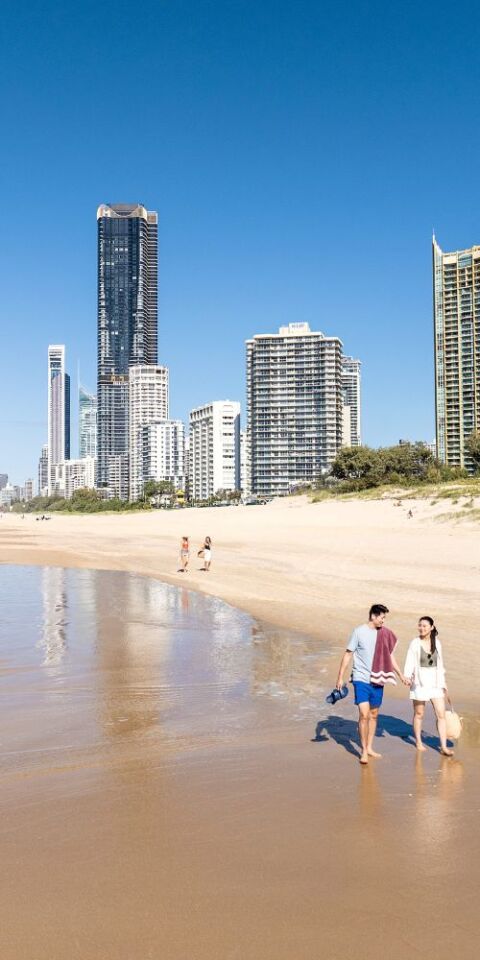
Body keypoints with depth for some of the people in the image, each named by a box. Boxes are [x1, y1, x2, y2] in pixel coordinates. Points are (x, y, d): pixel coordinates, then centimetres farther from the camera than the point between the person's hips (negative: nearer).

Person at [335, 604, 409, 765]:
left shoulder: (384, 634, 4)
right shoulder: (359, 632, -9)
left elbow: (390, 656, 15)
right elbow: (348, 655, -5)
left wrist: (401, 675, 14)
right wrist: (340, 677, -7)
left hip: (377, 680, 5)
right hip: (361, 679, -5)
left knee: (374, 714, 12)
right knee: (364, 714, -11)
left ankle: (369, 747, 26)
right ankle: (363, 751, 1)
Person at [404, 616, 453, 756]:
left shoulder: (436, 642, 6)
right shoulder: (415, 643, -6)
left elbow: (440, 664, 14)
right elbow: (410, 662, -9)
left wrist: (443, 683, 15)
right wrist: (407, 677, -27)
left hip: (435, 682, 3)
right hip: (420, 682, -3)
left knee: (441, 714, -2)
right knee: (419, 714, 9)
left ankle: (444, 746, 2)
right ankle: (418, 742, 27)